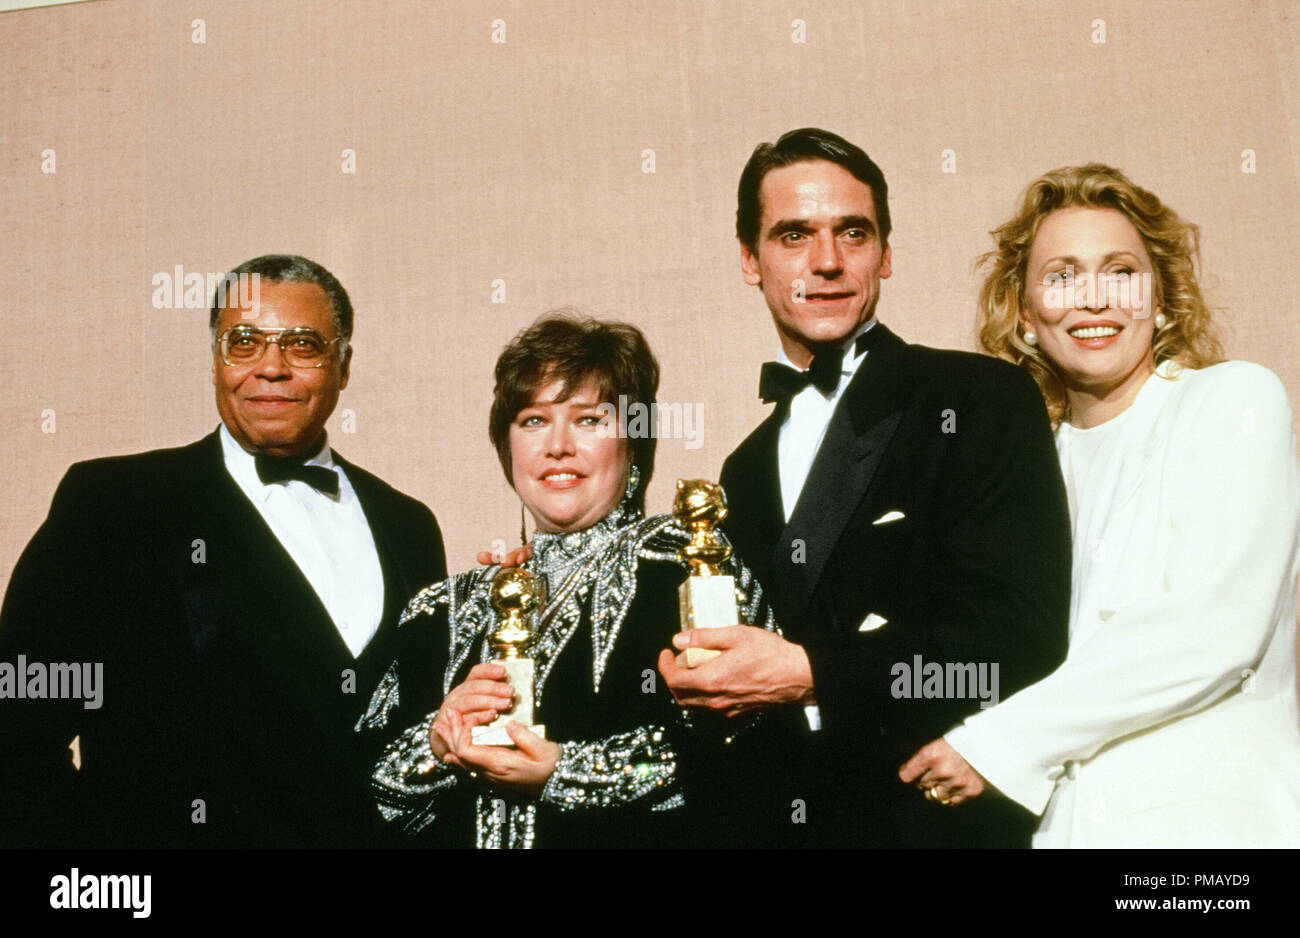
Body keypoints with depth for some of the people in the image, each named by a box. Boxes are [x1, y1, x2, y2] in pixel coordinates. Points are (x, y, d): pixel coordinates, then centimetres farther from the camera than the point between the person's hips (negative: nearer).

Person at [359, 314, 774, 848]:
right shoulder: (447, 609, 12)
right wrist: (436, 746, -8)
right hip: (463, 836, 3)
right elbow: (373, 789, 10)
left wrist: (563, 773, -12)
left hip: (625, 838, -3)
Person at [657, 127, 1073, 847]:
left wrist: (811, 672, -22)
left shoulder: (982, 401, -7)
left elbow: (1021, 637, -17)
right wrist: (695, 679, -5)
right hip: (778, 823, 5)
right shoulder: (746, 472, 10)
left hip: (945, 820, -4)